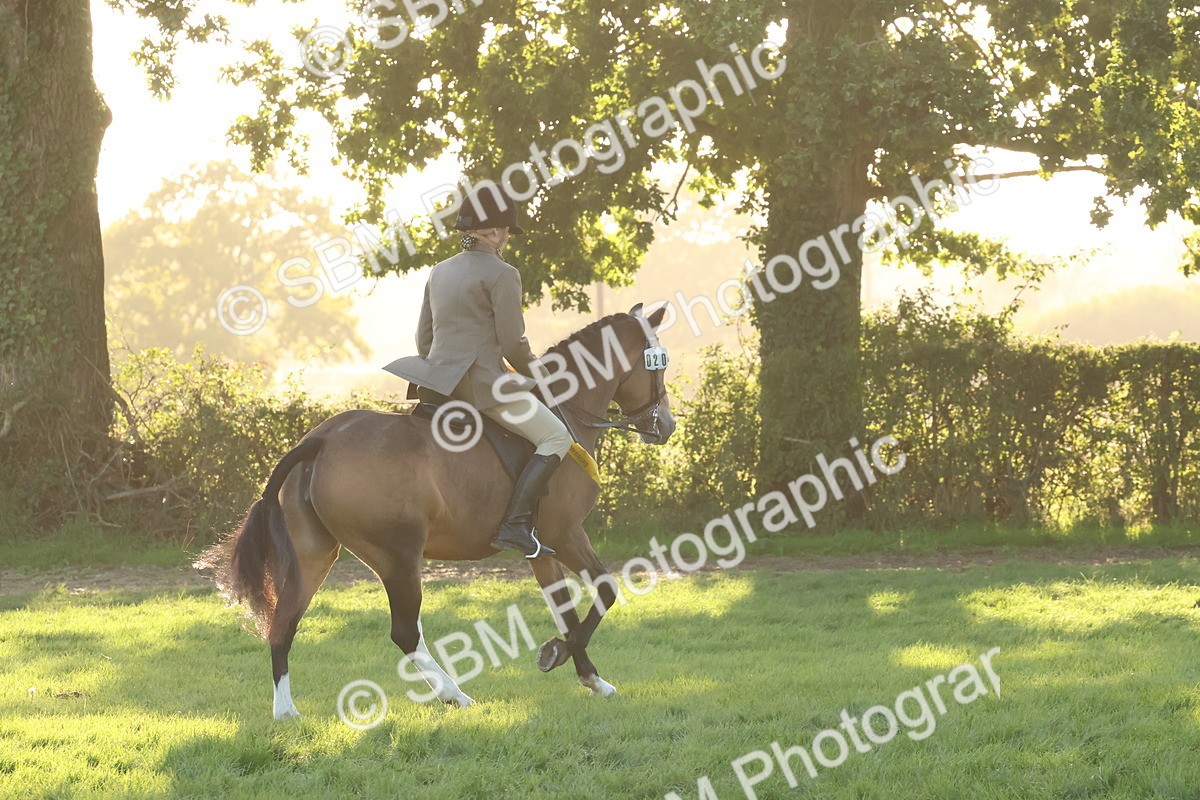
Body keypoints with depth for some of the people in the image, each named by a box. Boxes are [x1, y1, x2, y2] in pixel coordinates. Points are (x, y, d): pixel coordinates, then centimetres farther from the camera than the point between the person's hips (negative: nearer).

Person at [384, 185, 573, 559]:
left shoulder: (439, 272, 14)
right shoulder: (501, 274, -8)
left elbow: (423, 339, 17)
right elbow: (513, 344, -10)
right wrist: (537, 377, 6)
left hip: (439, 380, 8)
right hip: (482, 383, -8)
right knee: (556, 437, -3)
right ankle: (515, 524, -18)